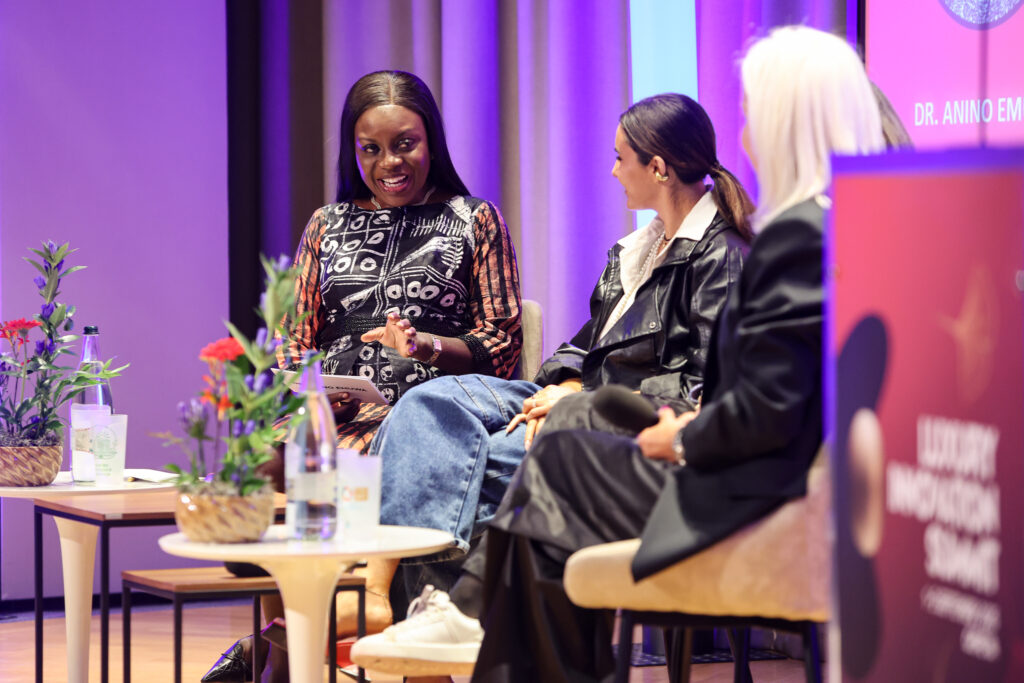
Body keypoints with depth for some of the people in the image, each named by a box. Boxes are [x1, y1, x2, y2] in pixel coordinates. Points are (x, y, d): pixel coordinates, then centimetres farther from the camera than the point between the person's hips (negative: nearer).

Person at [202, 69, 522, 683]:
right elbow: (298, 341, 21)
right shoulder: (329, 225, 23)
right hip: (333, 405, 3)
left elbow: (502, 345, 7)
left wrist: (427, 346, -12)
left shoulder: (475, 222, 13)